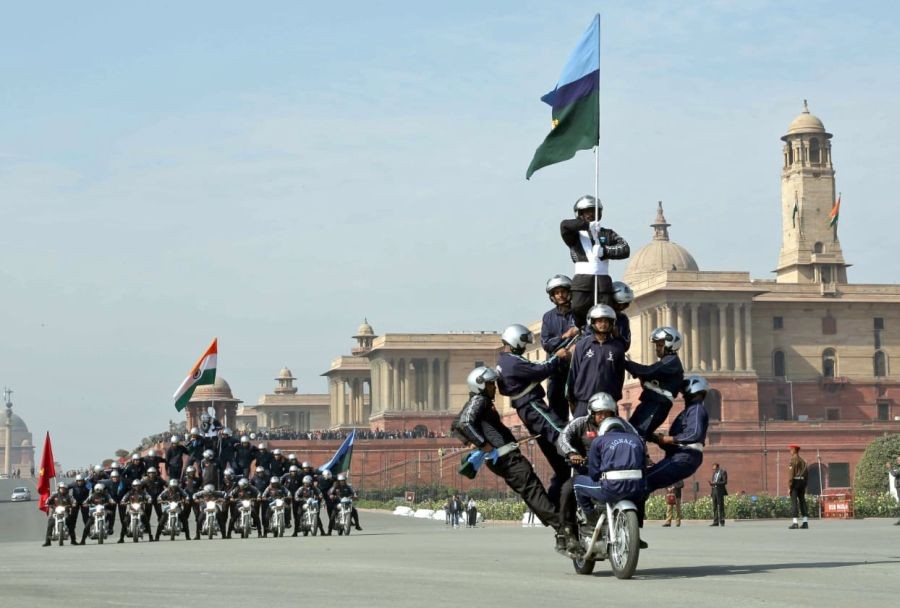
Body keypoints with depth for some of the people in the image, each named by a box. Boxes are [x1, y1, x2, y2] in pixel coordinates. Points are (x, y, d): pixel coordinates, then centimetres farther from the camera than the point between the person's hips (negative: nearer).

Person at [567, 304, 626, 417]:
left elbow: (620, 374, 11)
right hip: (583, 402, -1)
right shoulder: (583, 345, 3)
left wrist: (616, 397, 10)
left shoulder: (617, 347, 6)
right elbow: (573, 372, 5)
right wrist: (571, 399, 5)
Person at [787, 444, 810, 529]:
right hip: (802, 483, 7)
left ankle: (794, 523, -15)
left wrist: (789, 487, -15)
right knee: (802, 501, 9)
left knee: (794, 502, -8)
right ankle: (805, 522, 6)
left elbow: (791, 474, -15)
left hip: (795, 482, -7)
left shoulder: (792, 460, -9)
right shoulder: (803, 461, 15)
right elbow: (807, 474, 15)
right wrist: (805, 486, 19)